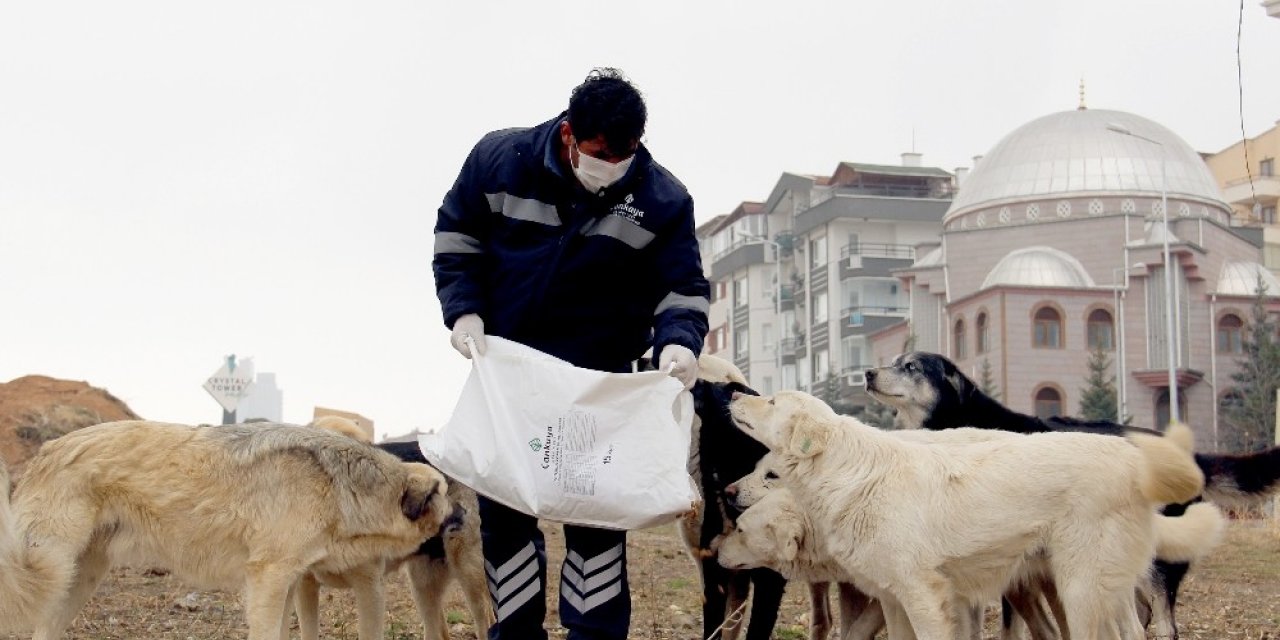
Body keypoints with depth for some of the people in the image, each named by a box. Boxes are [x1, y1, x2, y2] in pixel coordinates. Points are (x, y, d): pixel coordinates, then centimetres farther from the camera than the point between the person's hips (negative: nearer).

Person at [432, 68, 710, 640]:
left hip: (600, 378, -1)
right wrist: (464, 309, -12)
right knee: (502, 506, 8)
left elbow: (683, 287, -7)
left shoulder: (662, 200, -12)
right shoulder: (498, 159, -11)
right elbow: (455, 237, 2)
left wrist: (679, 340, -28)